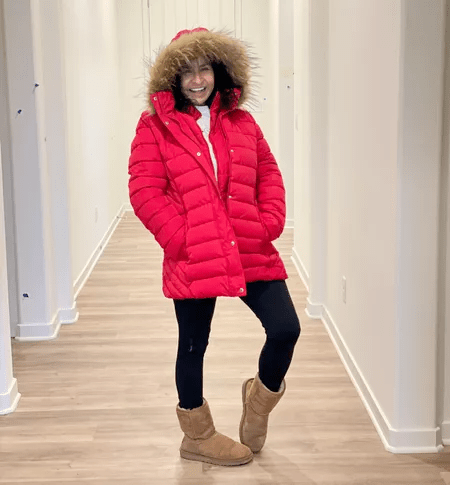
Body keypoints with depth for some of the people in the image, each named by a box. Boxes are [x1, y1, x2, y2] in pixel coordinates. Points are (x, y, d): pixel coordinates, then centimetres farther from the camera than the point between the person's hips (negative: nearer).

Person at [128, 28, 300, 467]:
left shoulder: (241, 123, 11)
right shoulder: (155, 126, -1)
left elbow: (269, 175, 13)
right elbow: (144, 191, -8)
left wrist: (268, 223, -3)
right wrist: (180, 238, -13)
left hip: (252, 253, 3)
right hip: (192, 260, -3)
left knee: (286, 329, -5)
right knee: (193, 346, 10)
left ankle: (262, 394, 27)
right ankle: (197, 437, 31)